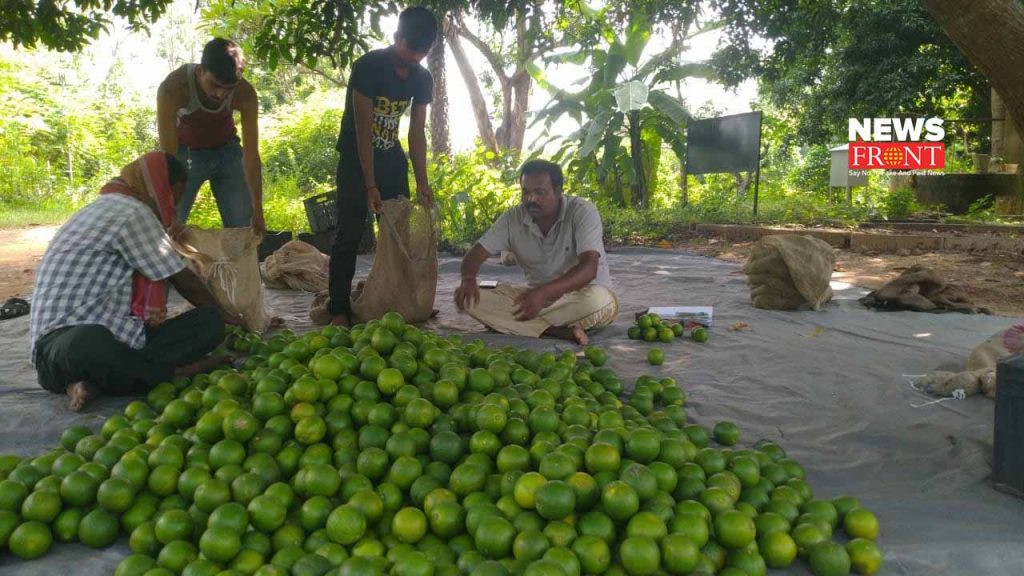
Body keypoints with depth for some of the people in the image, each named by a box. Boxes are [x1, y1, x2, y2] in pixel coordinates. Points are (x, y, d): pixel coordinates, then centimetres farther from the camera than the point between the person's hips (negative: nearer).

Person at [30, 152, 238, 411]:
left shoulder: (112, 207, 21)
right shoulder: (132, 211, -10)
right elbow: (185, 281, -3)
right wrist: (224, 314, 14)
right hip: (66, 339, -11)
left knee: (209, 323, -5)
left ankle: (95, 381, -10)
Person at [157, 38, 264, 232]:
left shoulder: (245, 94, -27)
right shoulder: (172, 88, -33)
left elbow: (251, 154, -24)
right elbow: (168, 156, -33)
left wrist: (257, 213, -26)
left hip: (227, 152, 2)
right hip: (185, 153, -1)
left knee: (245, 228, -1)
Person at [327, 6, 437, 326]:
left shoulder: (422, 79, -3)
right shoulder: (369, 66, -20)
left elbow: (417, 132, -1)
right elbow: (363, 129, -23)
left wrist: (422, 183, -8)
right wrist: (371, 186, -26)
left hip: (392, 157, 6)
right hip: (356, 158, -6)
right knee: (349, 234, -9)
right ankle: (338, 309, -4)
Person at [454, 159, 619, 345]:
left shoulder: (582, 212, -16)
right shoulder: (513, 219, -4)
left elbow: (589, 268, -28)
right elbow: (475, 254, -3)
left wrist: (544, 293, -45)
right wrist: (468, 279, -29)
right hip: (537, 296, 4)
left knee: (602, 302, -39)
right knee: (472, 299, -19)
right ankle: (558, 331, -27)